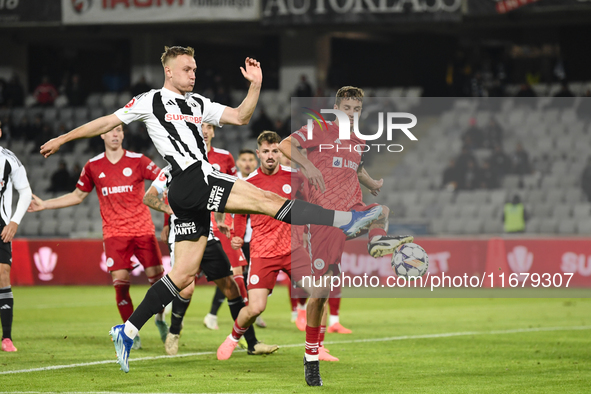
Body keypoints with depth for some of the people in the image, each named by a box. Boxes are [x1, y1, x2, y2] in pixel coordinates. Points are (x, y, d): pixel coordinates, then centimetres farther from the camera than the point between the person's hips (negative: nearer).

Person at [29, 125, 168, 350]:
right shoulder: (93, 167, 7)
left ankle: (160, 319, 22)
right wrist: (44, 205, 17)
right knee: (120, 281, -11)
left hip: (142, 229, -1)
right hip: (114, 234, 1)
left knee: (157, 277, -5)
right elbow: (77, 196, 19)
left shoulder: (138, 161, 1)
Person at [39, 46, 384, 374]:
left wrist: (255, 85, 6)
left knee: (184, 274, 7)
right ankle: (345, 220, -19)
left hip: (198, 192, 8)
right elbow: (107, 123, 11)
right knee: (267, 199, -14)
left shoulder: (199, 104, 23)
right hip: (191, 181, -8)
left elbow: (240, 117, 20)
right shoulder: (151, 101, 6)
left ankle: (128, 332, 10)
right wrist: (62, 139, 14)